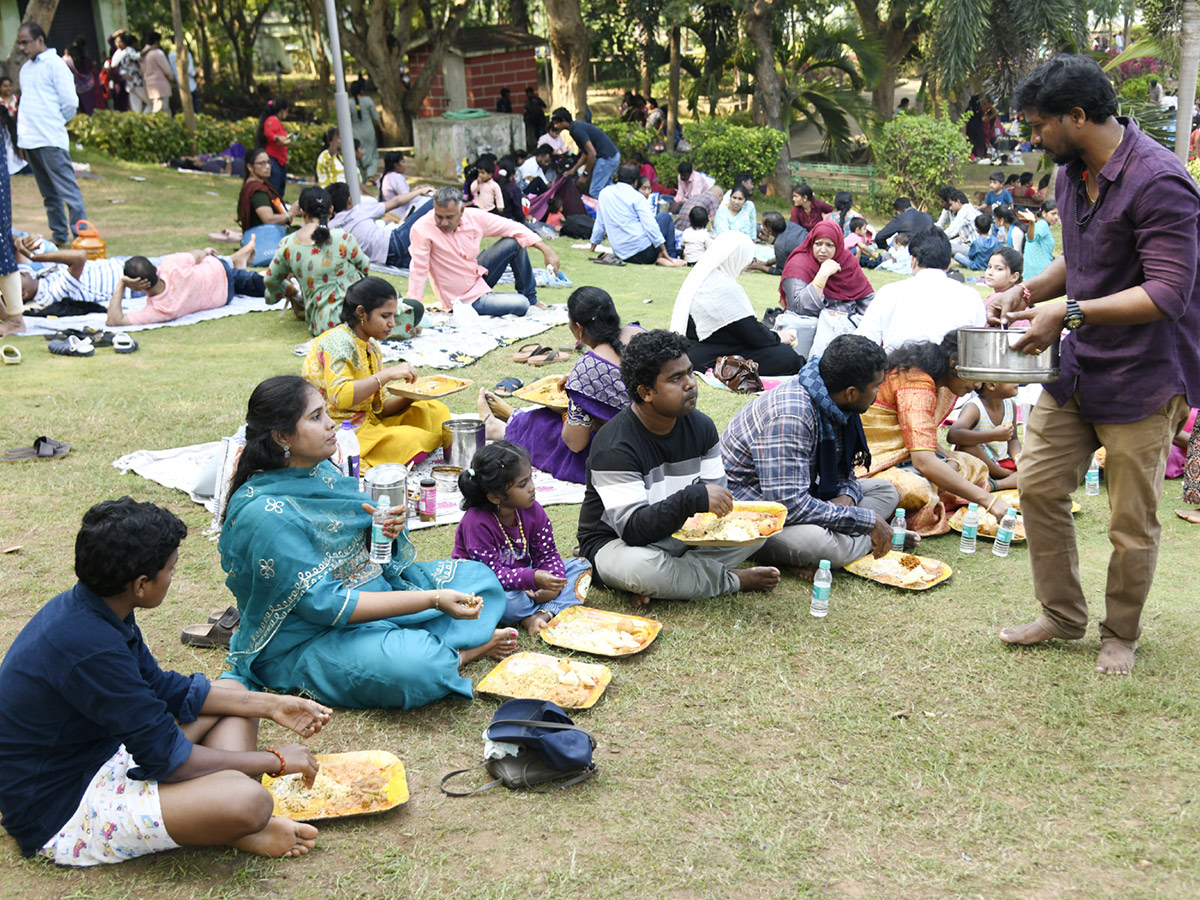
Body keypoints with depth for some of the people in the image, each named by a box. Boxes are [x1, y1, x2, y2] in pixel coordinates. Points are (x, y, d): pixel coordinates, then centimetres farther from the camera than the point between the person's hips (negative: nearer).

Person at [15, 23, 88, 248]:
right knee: (48, 194, 12)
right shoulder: (25, 68, 18)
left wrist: (55, 121, 3)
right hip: (30, 140, 8)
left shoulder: (54, 64, -6)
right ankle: (59, 235, 18)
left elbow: (70, 101, -9)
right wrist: (23, 137, 15)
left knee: (67, 190, -9)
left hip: (51, 140, -8)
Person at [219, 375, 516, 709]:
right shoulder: (262, 513, -25)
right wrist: (432, 600, -28)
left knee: (477, 575, 10)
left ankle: (434, 649, -10)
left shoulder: (320, 469, 1)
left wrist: (389, 528, -11)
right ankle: (461, 652, -3)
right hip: (308, 641, -9)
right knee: (412, 667, -34)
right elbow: (324, 603, -26)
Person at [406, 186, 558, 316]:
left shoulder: (475, 217, -12)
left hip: (479, 275, 6)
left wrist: (546, 250, -9)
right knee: (521, 305, -19)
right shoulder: (423, 229, -26)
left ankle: (530, 297, 13)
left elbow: (512, 228, -4)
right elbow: (418, 269, -27)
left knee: (514, 242, -6)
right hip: (465, 299, -6)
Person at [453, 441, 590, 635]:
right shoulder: (477, 523, -25)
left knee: (580, 566, -5)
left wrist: (554, 581, -22)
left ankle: (545, 613, -27)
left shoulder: (533, 511, -6)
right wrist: (533, 579, -41)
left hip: (521, 576, 7)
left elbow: (547, 554, 0)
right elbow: (491, 572, -28)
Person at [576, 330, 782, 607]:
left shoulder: (701, 426, -3)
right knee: (639, 565, -41)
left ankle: (670, 575, -17)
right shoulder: (615, 447, -25)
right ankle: (732, 580, -14)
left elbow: (716, 497, -1)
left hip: (681, 533, 6)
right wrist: (693, 499, -42)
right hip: (616, 542, -6)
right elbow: (633, 529, -31)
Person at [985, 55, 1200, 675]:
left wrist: (1070, 311, -32)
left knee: (1132, 522, 4)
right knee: (1039, 486, 10)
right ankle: (1062, 616, 26)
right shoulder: (1072, 172, 6)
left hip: (1142, 376, -8)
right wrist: (1027, 291, 1)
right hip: (1077, 366, 8)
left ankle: (1120, 634, 24)